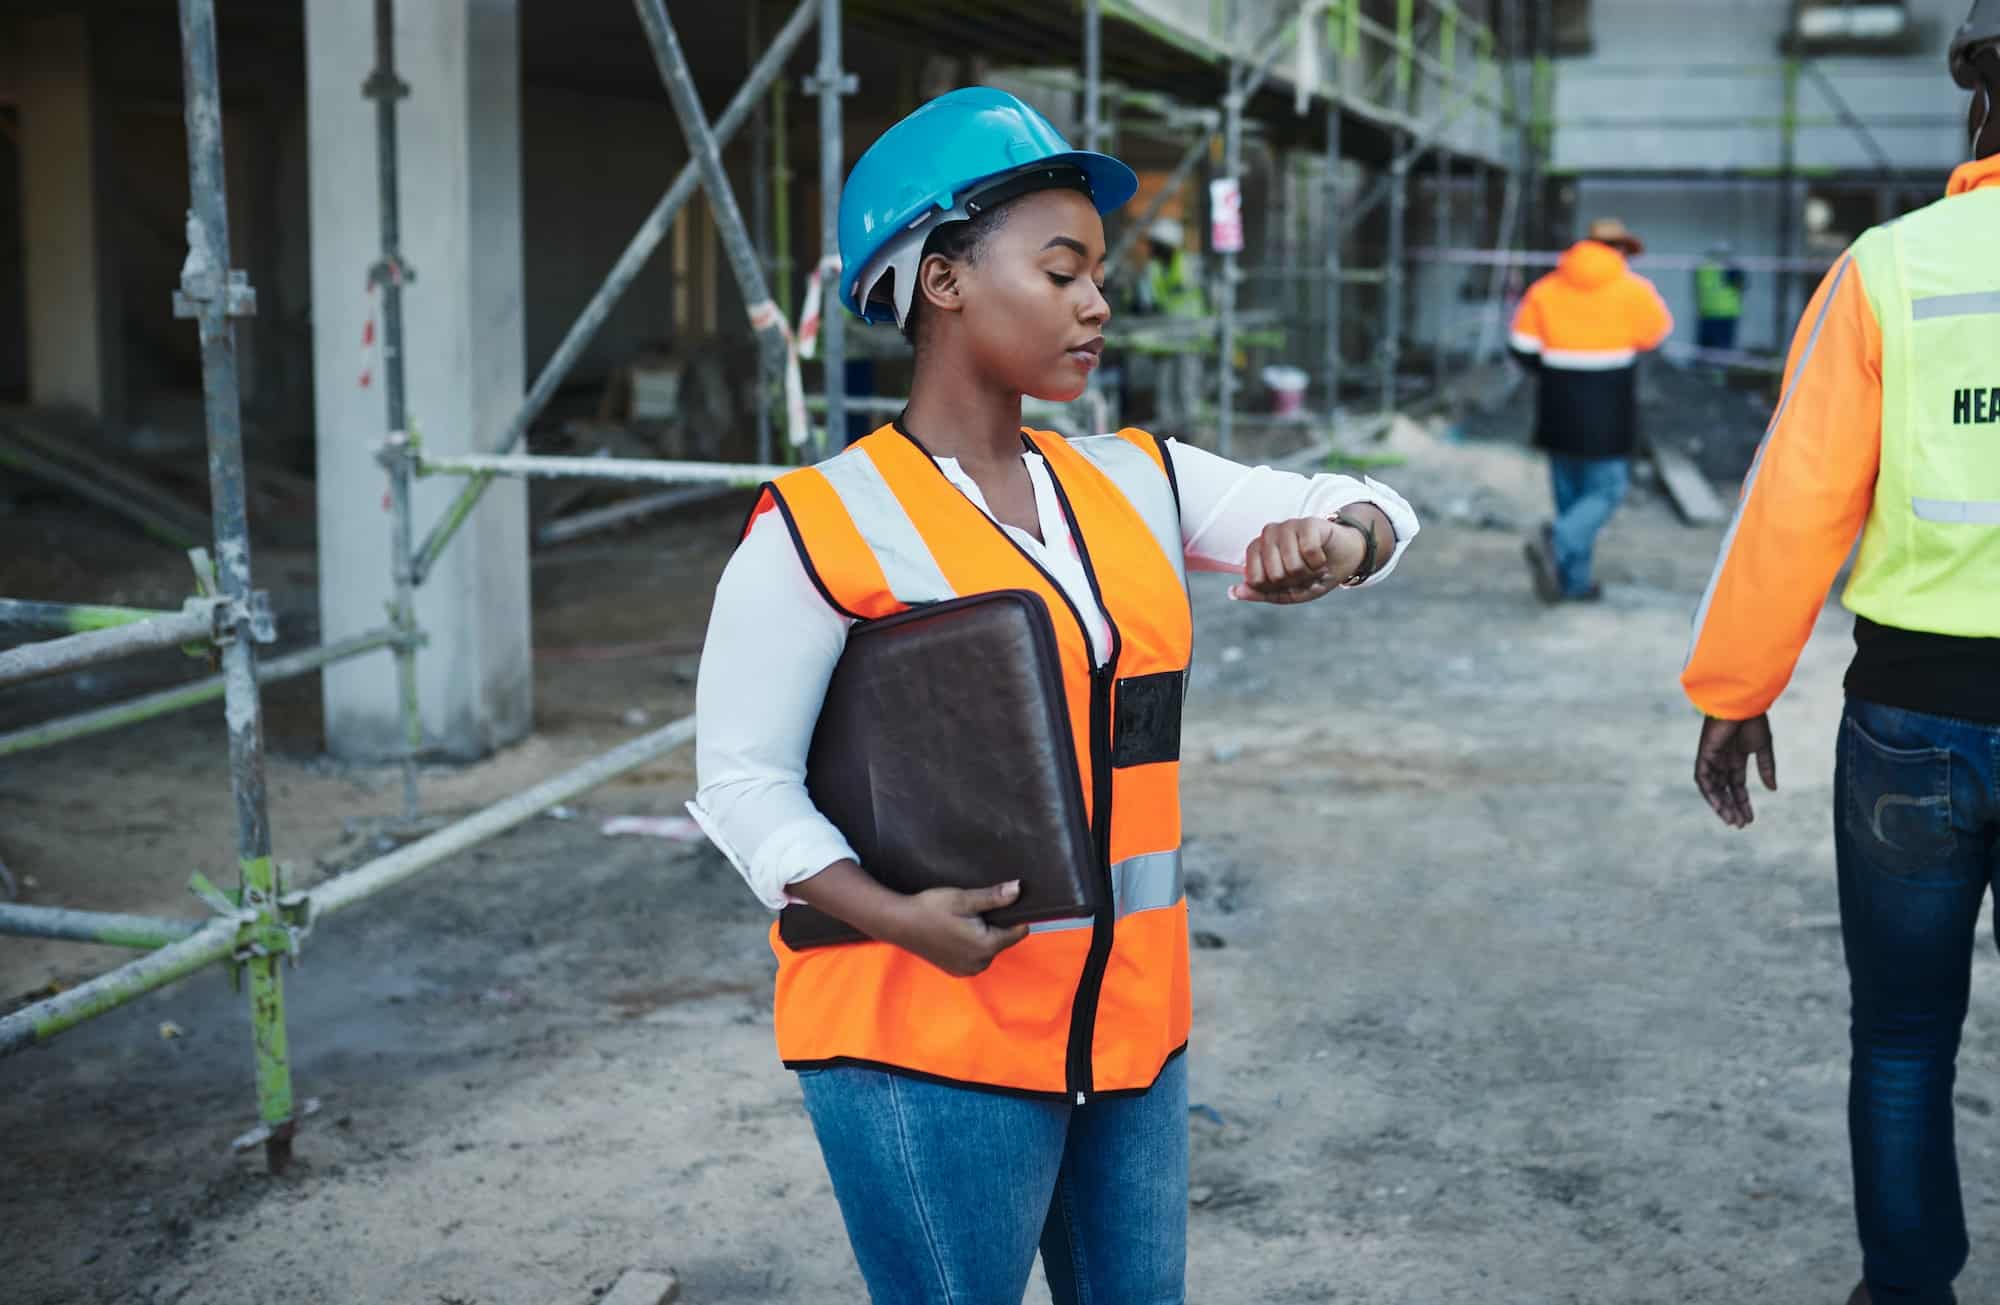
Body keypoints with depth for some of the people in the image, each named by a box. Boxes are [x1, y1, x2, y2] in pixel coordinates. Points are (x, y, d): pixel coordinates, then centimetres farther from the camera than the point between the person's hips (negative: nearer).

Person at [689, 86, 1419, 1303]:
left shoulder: (1138, 482, 6)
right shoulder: (829, 524, -12)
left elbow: (1368, 510, 7)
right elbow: (744, 777, -12)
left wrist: (1335, 542, -16)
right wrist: (897, 917, -25)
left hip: (1131, 1022, 6)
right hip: (931, 1039, -6)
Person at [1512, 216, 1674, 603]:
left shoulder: (1545, 290, 1)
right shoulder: (1633, 291, -7)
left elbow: (1523, 350, -2)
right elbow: (1658, 334, 7)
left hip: (1558, 411, 4)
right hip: (1607, 416, -4)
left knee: (1570, 493, 13)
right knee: (1605, 491, 3)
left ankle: (1574, 581, 15)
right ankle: (1557, 541, -23)